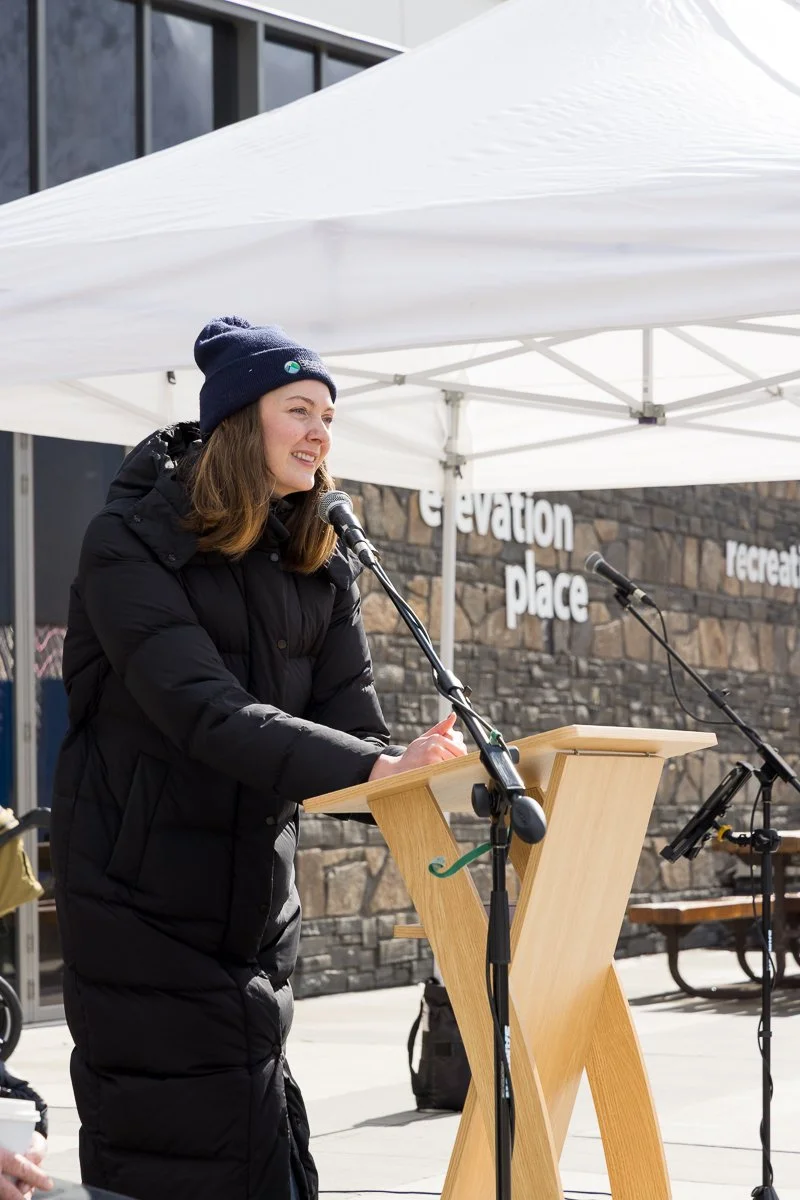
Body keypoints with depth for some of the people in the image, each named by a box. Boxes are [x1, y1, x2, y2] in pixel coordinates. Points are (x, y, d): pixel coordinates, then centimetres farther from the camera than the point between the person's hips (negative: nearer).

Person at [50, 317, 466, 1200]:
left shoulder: (322, 565, 5)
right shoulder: (131, 544, -16)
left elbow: (349, 716, -4)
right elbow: (201, 710, -29)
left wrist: (420, 764, -27)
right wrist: (375, 766, -39)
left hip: (255, 890, 6)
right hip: (142, 889, -6)